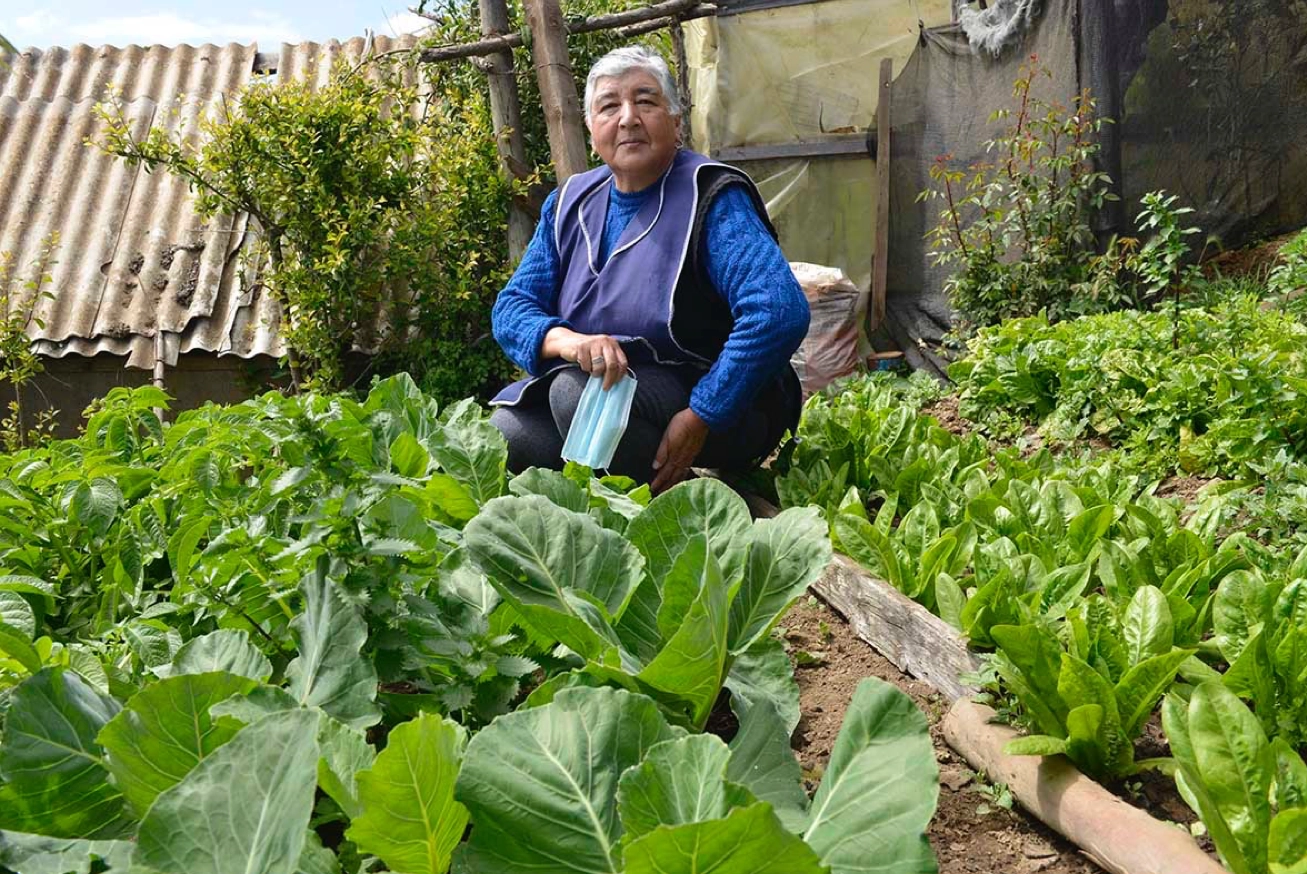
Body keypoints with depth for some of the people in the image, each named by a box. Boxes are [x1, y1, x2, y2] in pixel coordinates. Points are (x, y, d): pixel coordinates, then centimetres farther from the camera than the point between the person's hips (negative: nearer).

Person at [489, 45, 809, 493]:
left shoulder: (710, 199, -13)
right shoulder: (570, 204, 6)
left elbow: (781, 312, -26)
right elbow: (511, 307, 1)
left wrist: (700, 418, -29)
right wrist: (568, 340, -23)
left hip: (720, 407, -5)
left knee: (577, 389, -30)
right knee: (502, 432, -18)